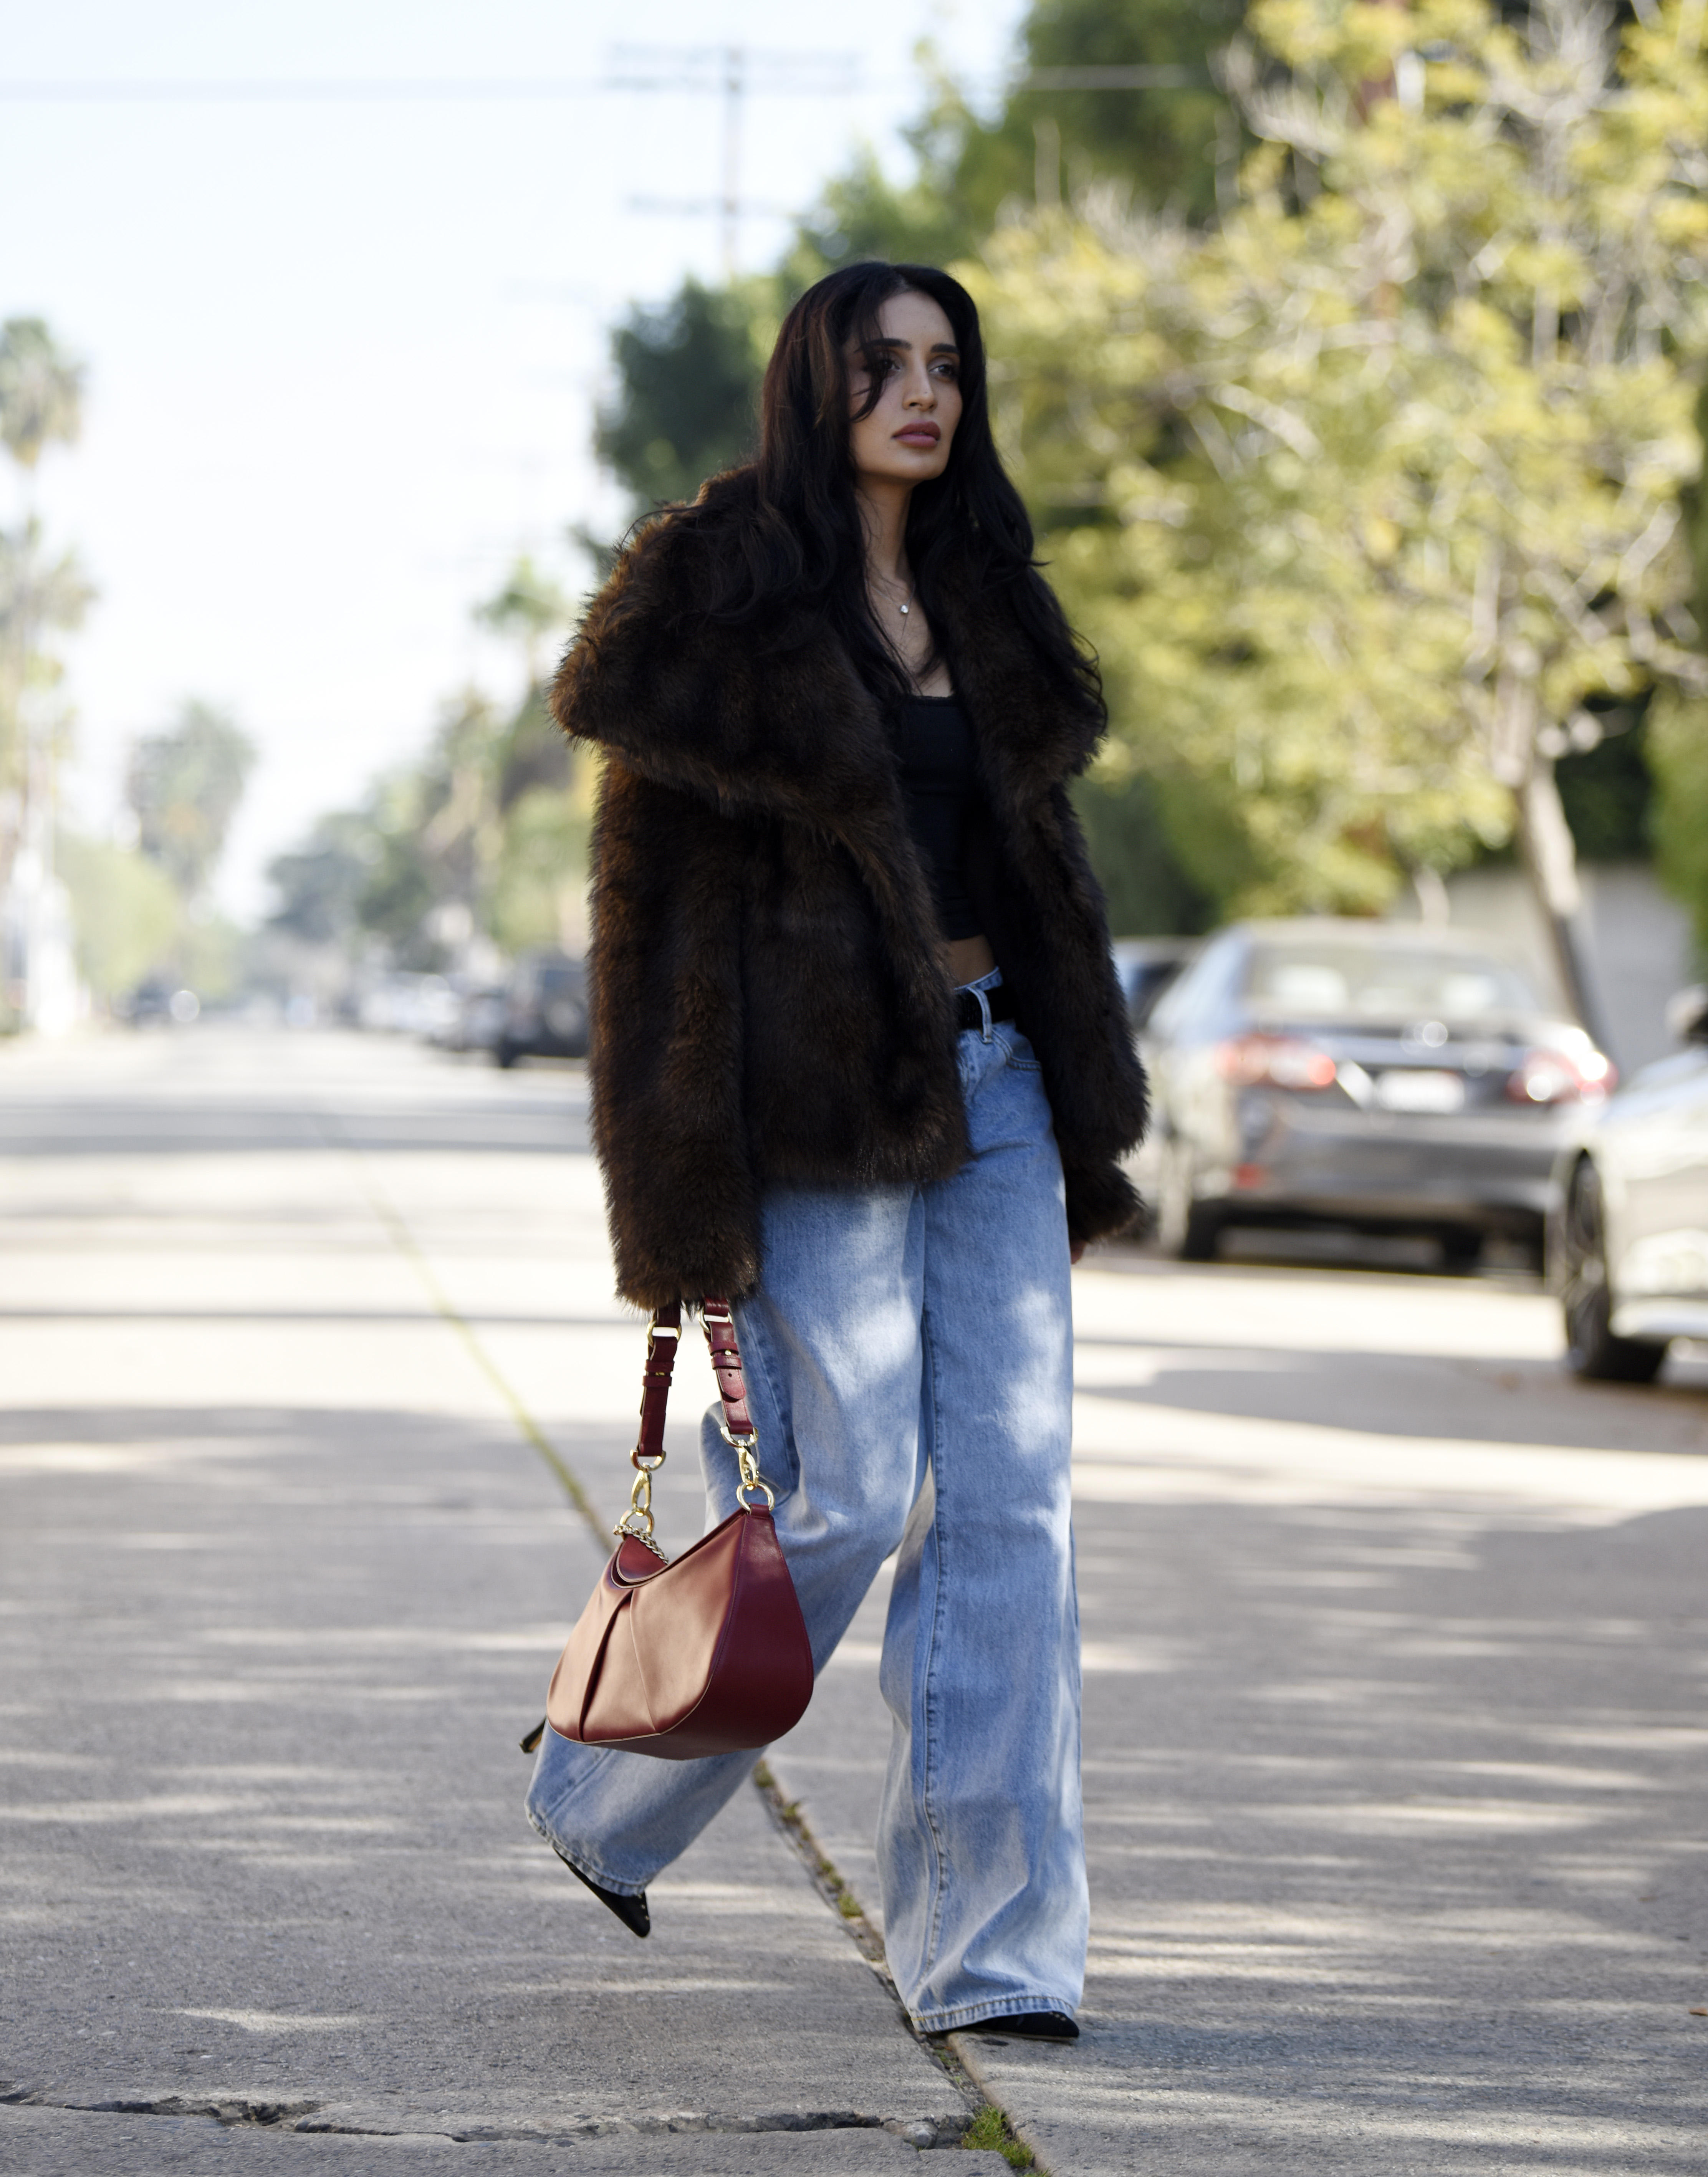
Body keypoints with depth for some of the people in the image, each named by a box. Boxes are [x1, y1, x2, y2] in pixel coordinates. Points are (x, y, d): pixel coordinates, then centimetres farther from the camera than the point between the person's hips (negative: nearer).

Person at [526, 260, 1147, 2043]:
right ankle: (606, 1796, 19)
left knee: (1012, 1495, -2)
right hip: (819, 1095, -6)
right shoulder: (719, 590, -6)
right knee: (848, 1496, -7)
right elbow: (648, 892, -9)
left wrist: (1080, 1121, 16)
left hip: (989, 1081, 6)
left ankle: (986, 1943, 2)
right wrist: (683, 1187, -14)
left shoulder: (977, 599, 15)